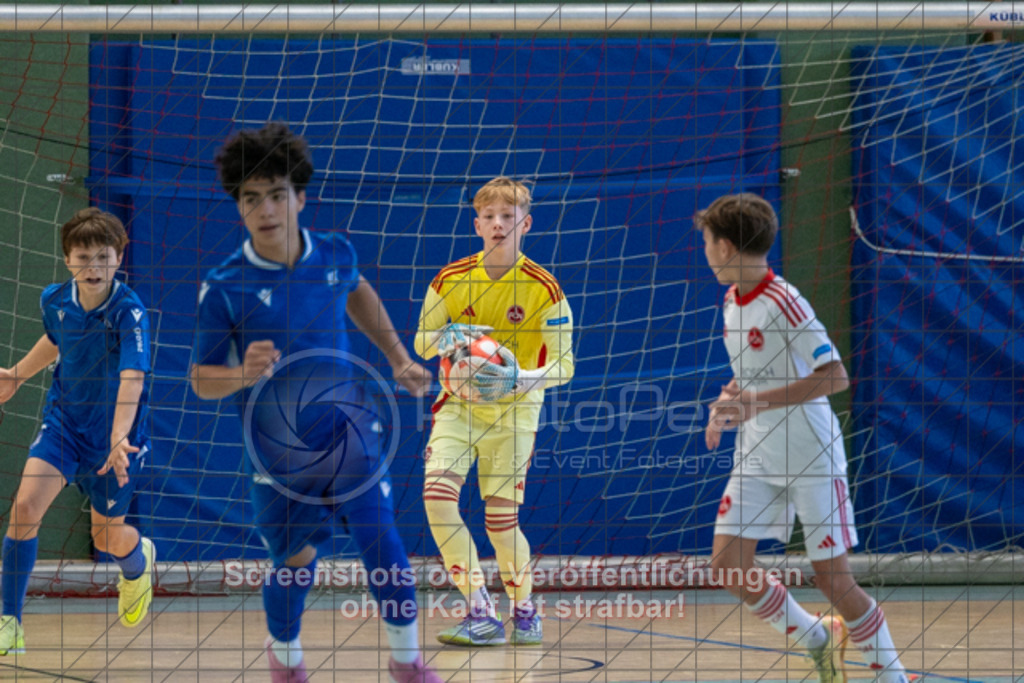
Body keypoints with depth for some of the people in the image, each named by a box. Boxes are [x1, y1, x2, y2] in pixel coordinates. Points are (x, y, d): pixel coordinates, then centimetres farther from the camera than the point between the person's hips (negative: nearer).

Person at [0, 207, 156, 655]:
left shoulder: (130, 312, -25)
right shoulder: (55, 300, -8)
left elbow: (132, 379, -38)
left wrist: (119, 440, -51)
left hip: (113, 433, -3)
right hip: (62, 420, 3)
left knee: (108, 538, 11)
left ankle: (139, 561, 52)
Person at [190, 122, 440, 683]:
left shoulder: (335, 255, -5)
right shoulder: (224, 287, -15)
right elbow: (201, 380, -6)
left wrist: (398, 358, 19)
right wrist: (244, 375, -27)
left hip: (348, 430, 2)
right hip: (278, 447, -2)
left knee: (383, 542, -5)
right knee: (295, 561, 6)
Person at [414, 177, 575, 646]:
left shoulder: (543, 288, -11)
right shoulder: (449, 280, -4)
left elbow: (563, 365, -10)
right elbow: (421, 343, 7)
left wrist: (521, 379, -29)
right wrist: (444, 340, -16)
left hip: (514, 409, -2)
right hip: (459, 401, 2)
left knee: (501, 517, -5)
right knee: (437, 494, -19)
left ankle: (524, 609, 23)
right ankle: (480, 613, -14)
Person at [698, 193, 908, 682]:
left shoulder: (782, 302, -19)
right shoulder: (732, 301, 8)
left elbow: (834, 376, -26)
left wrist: (760, 401, -29)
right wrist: (728, 404, 5)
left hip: (811, 458, -8)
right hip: (756, 458, 8)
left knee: (833, 580, -6)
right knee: (728, 565, -2)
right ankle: (818, 639, 18)